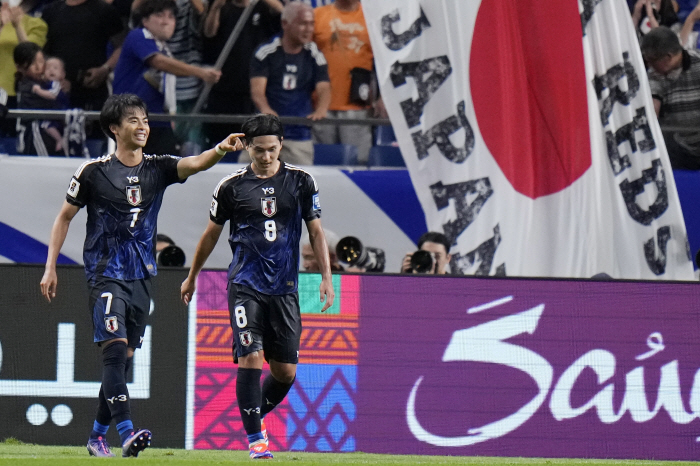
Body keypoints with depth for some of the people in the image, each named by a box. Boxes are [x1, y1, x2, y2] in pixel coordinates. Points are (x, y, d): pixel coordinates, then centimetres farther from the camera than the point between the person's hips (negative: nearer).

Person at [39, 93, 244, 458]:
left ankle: (98, 434, 20)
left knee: (124, 357, 8)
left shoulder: (158, 169, 5)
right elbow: (65, 217, 5)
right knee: (114, 347, -18)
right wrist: (50, 269, 0)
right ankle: (126, 431, -27)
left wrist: (221, 150, -35)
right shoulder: (94, 172, -4)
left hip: (142, 276, 5)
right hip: (105, 274, -5)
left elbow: (196, 164, -13)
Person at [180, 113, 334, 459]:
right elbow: (212, 233, 13)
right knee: (250, 358, -15)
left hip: (285, 287, 2)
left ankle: (255, 416, 30)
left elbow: (316, 231, 9)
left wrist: (326, 277, 1)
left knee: (285, 371, 3)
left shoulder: (301, 182, 4)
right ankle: (255, 438, -9)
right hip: (245, 284, -2)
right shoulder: (232, 186, 1)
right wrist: (191, 277, 21)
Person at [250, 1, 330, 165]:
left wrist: (321, 110, -29)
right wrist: (266, 110, -34)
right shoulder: (266, 52, -1)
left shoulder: (315, 56, 6)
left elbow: (323, 88, -5)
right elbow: (257, 89, -11)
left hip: (300, 136, 2)